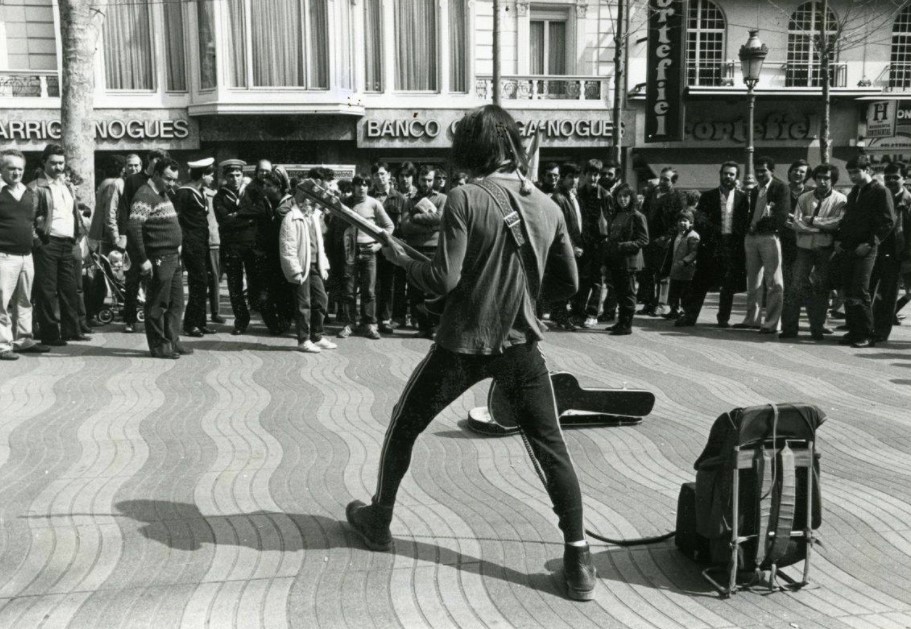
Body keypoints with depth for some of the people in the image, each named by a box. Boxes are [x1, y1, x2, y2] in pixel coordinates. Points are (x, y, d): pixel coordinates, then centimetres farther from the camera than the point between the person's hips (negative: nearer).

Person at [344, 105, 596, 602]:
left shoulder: (465, 199, -13)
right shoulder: (548, 207, 1)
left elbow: (444, 280, -18)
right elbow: (568, 284, 6)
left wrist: (401, 258, -1)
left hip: (462, 345, -2)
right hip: (520, 346, 3)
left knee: (403, 427, 19)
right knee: (552, 448, 11)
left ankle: (378, 522, 35)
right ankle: (578, 560, 7)